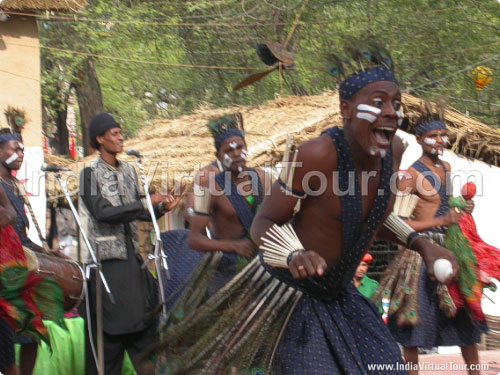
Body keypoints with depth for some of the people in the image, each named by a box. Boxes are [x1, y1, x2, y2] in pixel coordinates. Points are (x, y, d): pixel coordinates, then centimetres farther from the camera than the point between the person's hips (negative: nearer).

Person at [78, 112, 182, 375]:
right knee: (108, 326, -2)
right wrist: (146, 203, -20)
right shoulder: (90, 174, -7)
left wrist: (161, 208, -7)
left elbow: (139, 213, 13)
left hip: (131, 257, 6)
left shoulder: (128, 171, 12)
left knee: (143, 319, 7)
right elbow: (103, 213, -18)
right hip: (106, 258, -6)